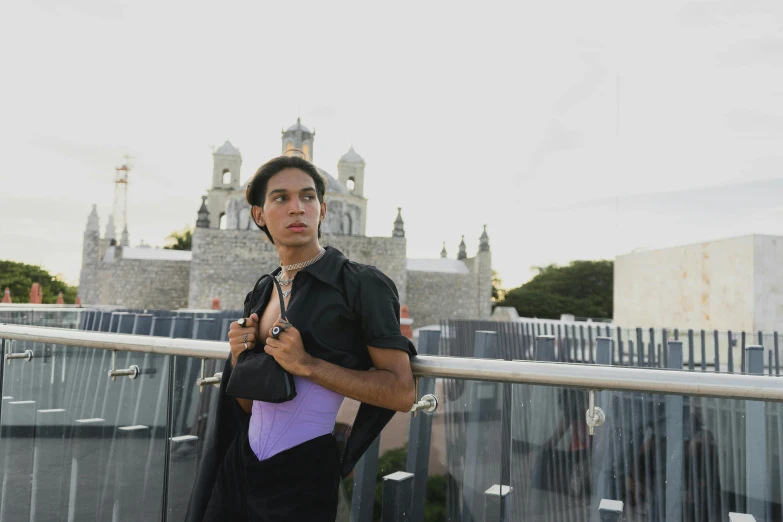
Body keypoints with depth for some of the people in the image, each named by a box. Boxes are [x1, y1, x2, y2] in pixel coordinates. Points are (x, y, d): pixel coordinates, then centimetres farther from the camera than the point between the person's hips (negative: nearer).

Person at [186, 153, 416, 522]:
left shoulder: (362, 285, -12)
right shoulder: (261, 293, 6)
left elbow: (401, 392, -18)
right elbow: (248, 405, 13)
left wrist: (307, 365, -23)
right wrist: (241, 359, -7)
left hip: (303, 474, -5)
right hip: (240, 463, 6)